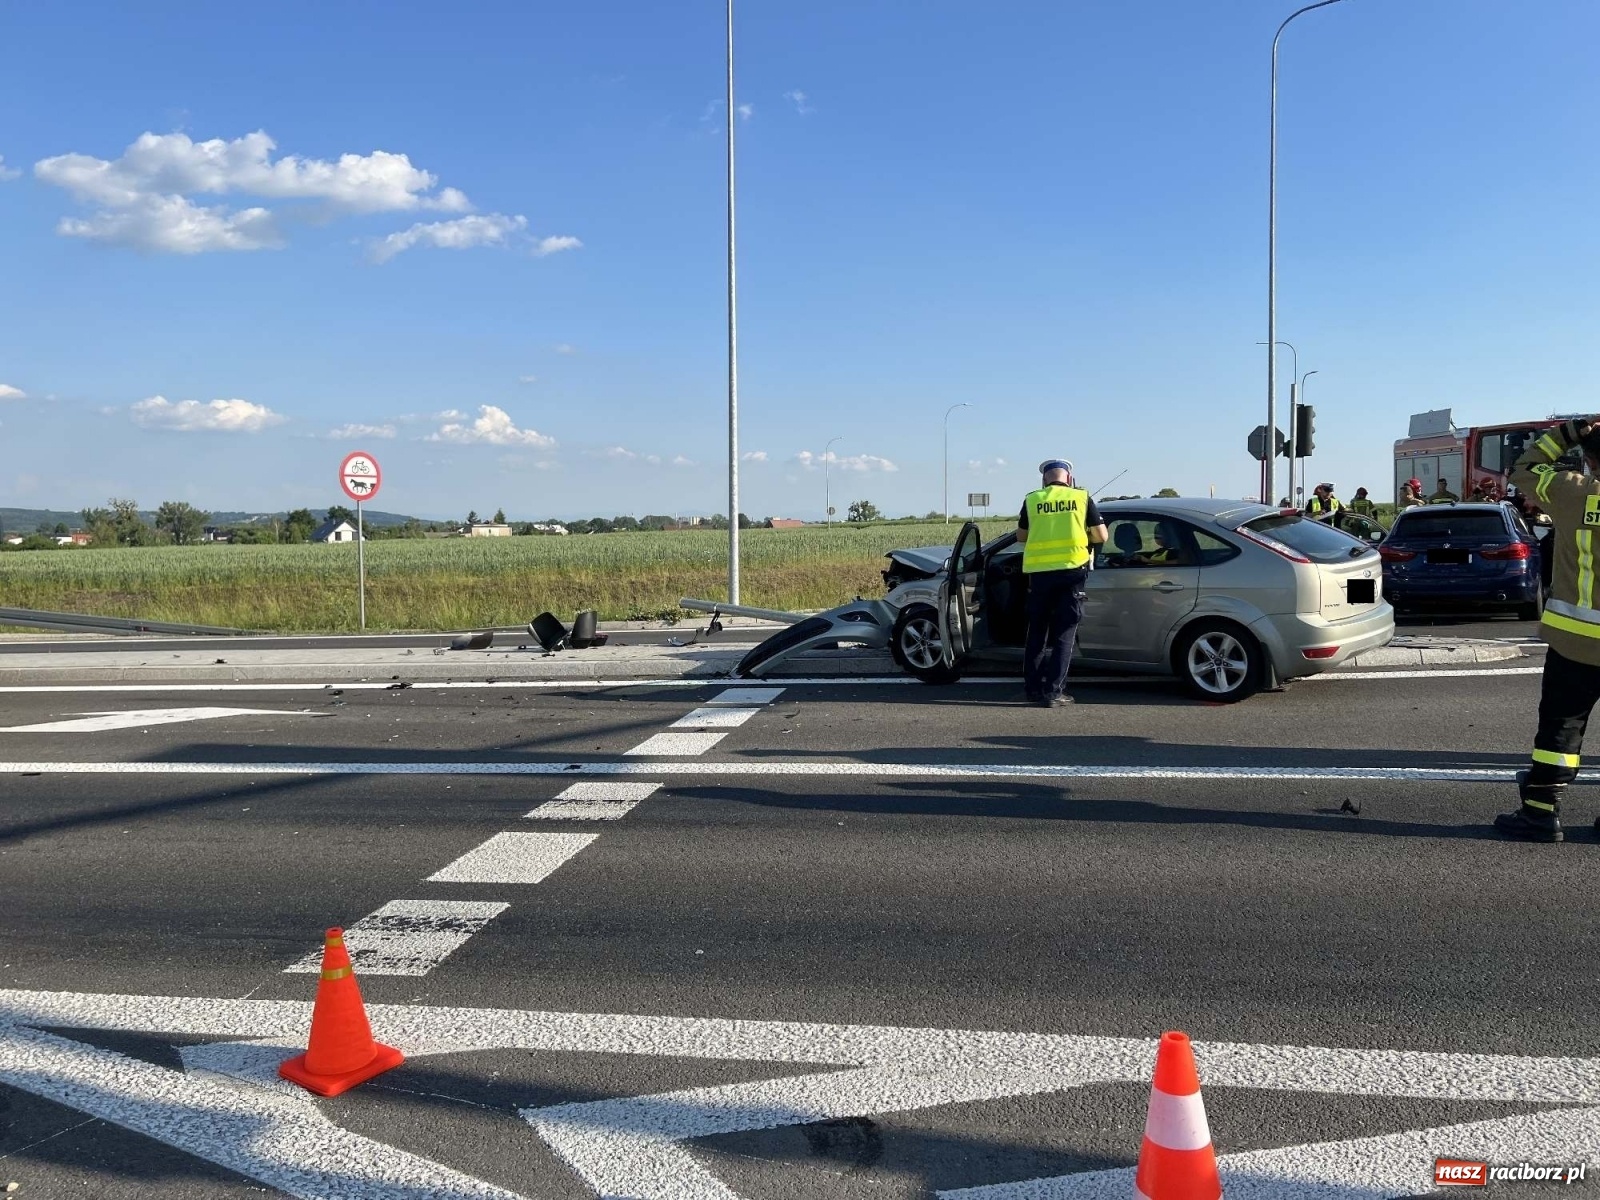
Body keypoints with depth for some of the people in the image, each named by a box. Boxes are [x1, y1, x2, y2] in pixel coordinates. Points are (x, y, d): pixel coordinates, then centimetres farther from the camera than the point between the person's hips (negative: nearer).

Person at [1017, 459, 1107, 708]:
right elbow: (1101, 536, 5)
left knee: (1037, 632, 15)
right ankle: (1053, 692, 0)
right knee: (1063, 634, 4)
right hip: (1071, 570, -1)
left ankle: (1033, 688, 19)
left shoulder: (1032, 500, 4)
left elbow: (1021, 536, 15)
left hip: (1039, 571, 1)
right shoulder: (1081, 498, 2)